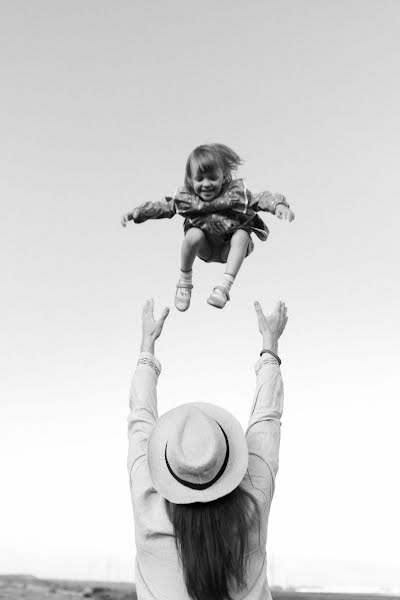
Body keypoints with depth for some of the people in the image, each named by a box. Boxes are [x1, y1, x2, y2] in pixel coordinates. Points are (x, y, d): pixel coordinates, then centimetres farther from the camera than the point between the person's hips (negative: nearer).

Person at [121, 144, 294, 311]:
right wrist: (138, 212, -13)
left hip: (229, 249, 0)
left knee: (242, 235, -30)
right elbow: (163, 206, -1)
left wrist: (279, 204, -38)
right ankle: (184, 283, -11)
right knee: (194, 234, -30)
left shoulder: (236, 192, -13)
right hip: (205, 248, 0)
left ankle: (224, 287, -34)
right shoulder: (185, 197, -8)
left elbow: (261, 198, -17)